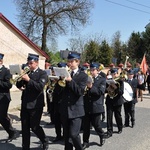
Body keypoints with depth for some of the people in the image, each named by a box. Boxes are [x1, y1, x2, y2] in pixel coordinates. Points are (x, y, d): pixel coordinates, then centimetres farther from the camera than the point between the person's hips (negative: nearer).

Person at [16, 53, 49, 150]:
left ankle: (45, 142, 25)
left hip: (35, 104, -5)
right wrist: (21, 78, -8)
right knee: (25, 127, 8)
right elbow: (19, 85, 11)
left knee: (34, 126, 0)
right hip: (25, 104, 6)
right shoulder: (26, 72, 12)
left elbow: (40, 87, -20)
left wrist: (28, 80, -24)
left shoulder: (42, 73, -6)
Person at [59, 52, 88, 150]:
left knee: (74, 134, -10)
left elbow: (80, 91, -14)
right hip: (65, 109, 5)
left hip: (76, 109, -4)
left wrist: (70, 81, -21)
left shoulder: (83, 75, -2)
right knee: (66, 135, 11)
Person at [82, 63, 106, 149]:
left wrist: (91, 87, -25)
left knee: (96, 125, 5)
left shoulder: (102, 80, -2)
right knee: (85, 125, 6)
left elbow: (101, 92, -14)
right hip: (86, 106, 4)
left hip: (96, 106, -4)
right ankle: (85, 142, 18)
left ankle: (102, 136, 33)